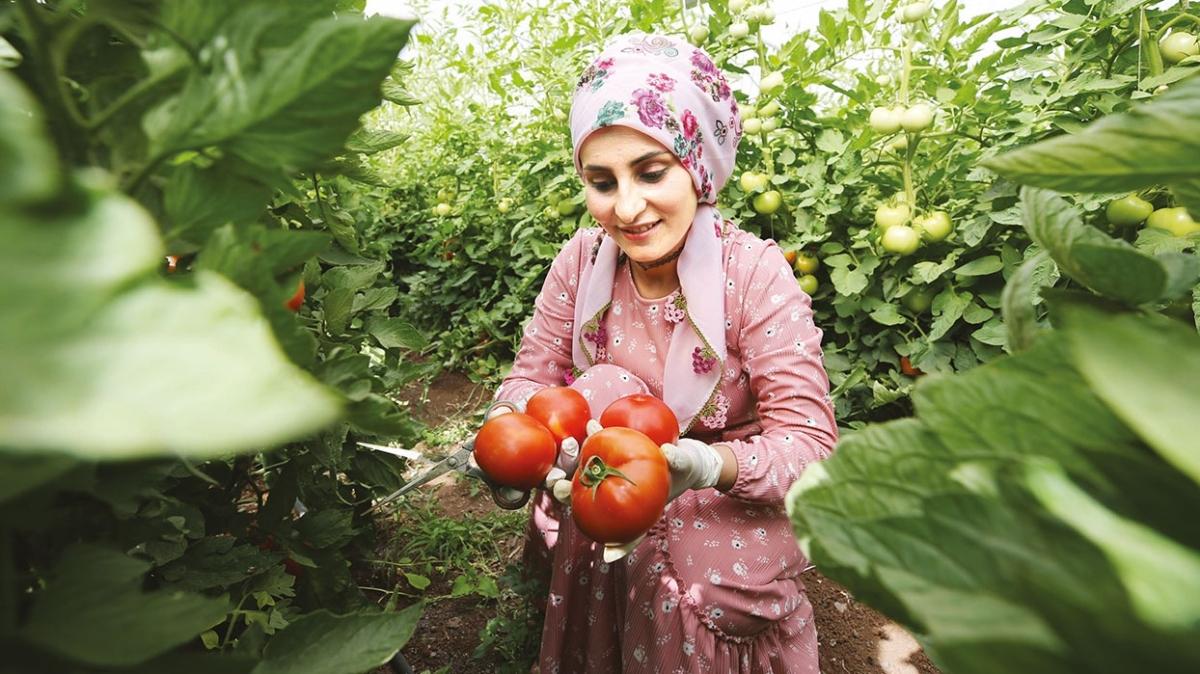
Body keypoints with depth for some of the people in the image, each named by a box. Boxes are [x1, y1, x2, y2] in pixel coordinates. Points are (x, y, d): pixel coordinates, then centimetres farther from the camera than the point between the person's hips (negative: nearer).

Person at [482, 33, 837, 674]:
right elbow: (532, 375, -6)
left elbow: (811, 444, -23)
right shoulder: (583, 259, -11)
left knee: (713, 581, -28)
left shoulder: (755, 273, -21)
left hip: (731, 501, -4)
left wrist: (710, 464, -41)